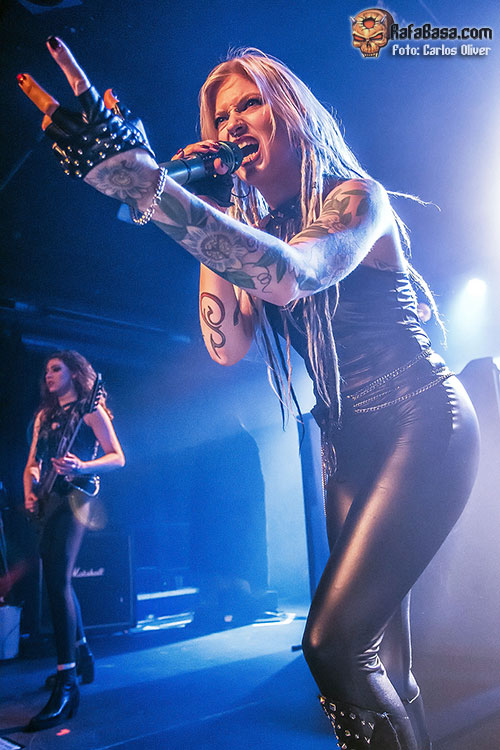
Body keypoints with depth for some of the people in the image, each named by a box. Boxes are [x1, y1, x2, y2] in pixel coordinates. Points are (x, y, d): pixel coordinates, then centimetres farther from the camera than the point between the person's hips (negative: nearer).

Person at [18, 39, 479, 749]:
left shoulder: (357, 196, -6)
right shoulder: (256, 232, 12)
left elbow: (291, 274, -29)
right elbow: (227, 344, -2)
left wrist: (146, 182, -35)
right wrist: (202, 215, -4)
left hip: (420, 423, -6)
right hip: (350, 446, 7)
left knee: (332, 641, -17)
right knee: (382, 653, 11)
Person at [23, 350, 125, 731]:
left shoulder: (90, 410, 0)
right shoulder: (44, 415, 21)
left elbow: (118, 457, -6)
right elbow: (33, 463, 20)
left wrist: (81, 467, -23)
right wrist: (29, 493, 1)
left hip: (73, 496, -8)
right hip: (46, 502, 8)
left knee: (58, 582, -17)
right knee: (59, 580, 13)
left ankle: (66, 685, -15)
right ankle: (81, 653, 30)